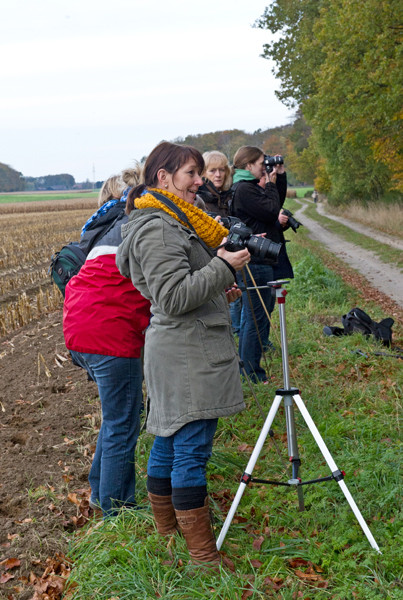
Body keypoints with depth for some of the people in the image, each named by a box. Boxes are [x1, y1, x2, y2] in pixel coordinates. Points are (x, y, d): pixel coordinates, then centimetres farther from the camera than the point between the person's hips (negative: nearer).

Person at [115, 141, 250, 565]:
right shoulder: (158, 228, -16)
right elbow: (173, 298, -23)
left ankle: (167, 530, 31)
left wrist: (219, 290, 17)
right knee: (192, 448, -5)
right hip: (187, 355, -11)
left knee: (168, 440, 17)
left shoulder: (171, 221, 18)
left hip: (178, 352, 11)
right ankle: (203, 554, 4)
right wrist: (222, 268, -20)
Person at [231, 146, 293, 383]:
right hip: (256, 263, -11)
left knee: (254, 316, 18)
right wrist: (271, 183, -7)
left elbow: (277, 205, 22)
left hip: (264, 260, 11)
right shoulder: (244, 190, -16)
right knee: (257, 318, -4)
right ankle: (252, 374, 5)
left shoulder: (251, 187, 15)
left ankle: (247, 365, 29)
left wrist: (281, 177, 15)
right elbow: (271, 211, -19)